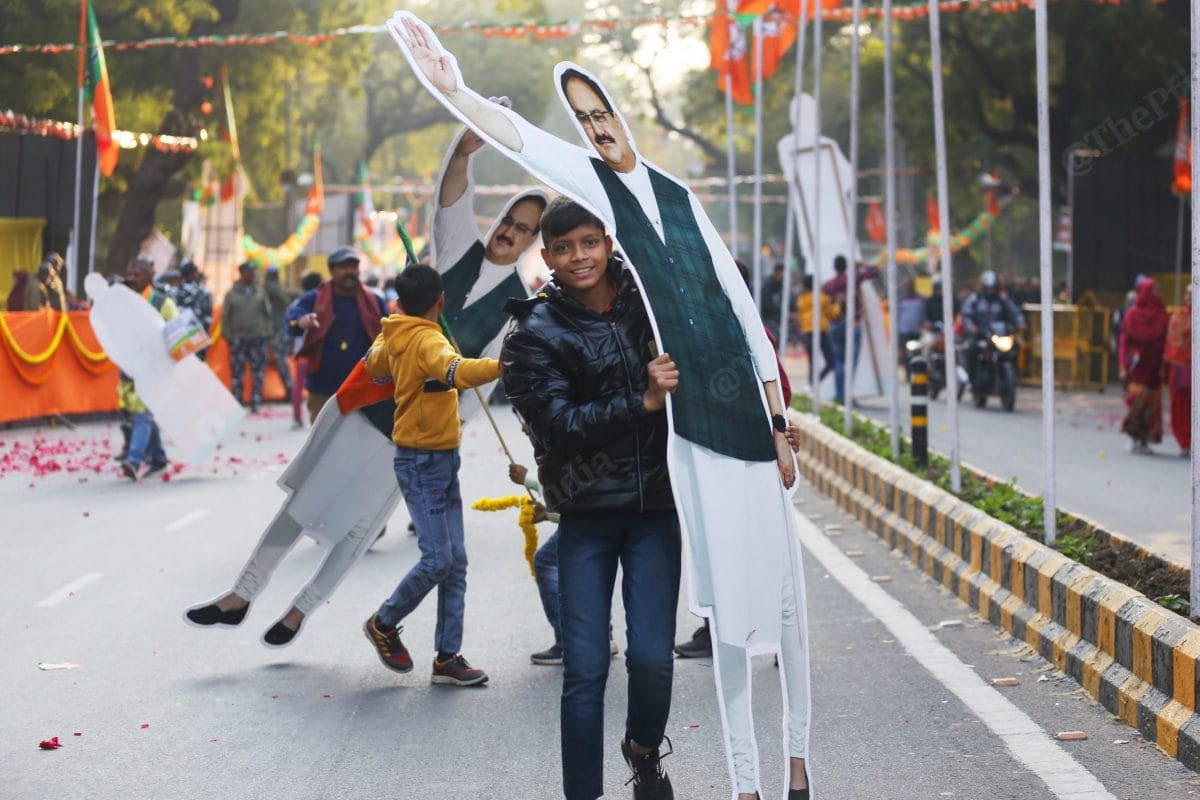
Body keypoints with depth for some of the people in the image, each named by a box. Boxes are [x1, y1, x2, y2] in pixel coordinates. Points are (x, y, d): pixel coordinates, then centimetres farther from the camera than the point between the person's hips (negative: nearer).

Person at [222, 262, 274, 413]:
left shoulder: (260, 292, 9)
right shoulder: (232, 294, 5)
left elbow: (268, 313, 10)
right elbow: (225, 316, 6)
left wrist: (267, 333, 2)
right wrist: (228, 336, -1)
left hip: (258, 338, 1)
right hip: (238, 339, -1)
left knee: (258, 374, -1)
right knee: (237, 374, 1)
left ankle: (255, 404, 3)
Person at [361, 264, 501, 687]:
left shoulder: (394, 338, 8)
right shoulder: (426, 340, -19)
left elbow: (373, 364, 30)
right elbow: (456, 371, -40)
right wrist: (502, 365, -51)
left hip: (441, 461, 10)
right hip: (422, 463, -10)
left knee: (456, 560, 5)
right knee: (438, 558, -8)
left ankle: (447, 656, 6)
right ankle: (384, 624, 15)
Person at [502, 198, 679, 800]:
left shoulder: (647, 297, 4)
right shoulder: (533, 335, -5)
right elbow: (560, 427, -14)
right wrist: (642, 402, -22)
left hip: (655, 506, 2)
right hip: (586, 514, -2)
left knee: (652, 656, -6)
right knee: (585, 669, -4)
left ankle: (644, 750, 25)